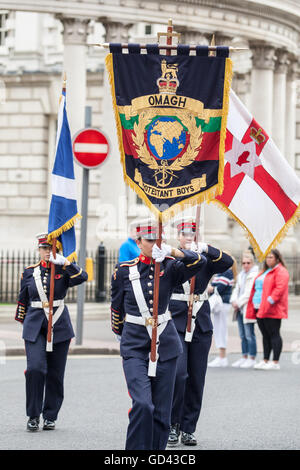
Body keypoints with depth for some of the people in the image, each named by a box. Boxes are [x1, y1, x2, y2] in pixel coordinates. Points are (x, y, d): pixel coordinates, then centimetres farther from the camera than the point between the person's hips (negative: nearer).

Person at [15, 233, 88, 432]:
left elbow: (82, 277, -18)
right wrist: (23, 323, 19)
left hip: (59, 326, 0)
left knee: (55, 374, 4)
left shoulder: (64, 270, 3)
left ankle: (50, 416, 16)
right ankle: (33, 415, -2)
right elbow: (23, 300, 17)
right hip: (35, 327, 0)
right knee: (35, 368, -13)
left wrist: (64, 262, -24)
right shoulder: (30, 273, 8)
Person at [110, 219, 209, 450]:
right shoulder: (124, 270, 1)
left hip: (165, 344, 2)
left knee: (162, 409, 4)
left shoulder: (170, 268, 2)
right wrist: (120, 333, 25)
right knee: (142, 404, -18)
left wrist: (173, 251, -26)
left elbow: (200, 263, -15)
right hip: (135, 346, -2)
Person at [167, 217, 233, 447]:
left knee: (196, 379, 4)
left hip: (201, 327, 3)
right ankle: (173, 425, -1)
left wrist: (205, 248, -21)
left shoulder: (206, 259, 8)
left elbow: (228, 262, -10)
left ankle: (188, 428, 13)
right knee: (178, 374, -15)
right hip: (175, 326, -3)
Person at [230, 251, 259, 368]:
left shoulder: (254, 275, -8)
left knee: (249, 334, -8)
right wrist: (234, 301, 0)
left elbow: (250, 293, -14)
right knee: (242, 335, 11)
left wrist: (239, 303, -12)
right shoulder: (241, 275, 19)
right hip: (240, 309, 8)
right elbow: (236, 289, 18)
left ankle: (252, 358, -4)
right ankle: (244, 357, 17)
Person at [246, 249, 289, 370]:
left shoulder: (281, 271, -7)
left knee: (274, 334, -7)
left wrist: (269, 301, -24)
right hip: (260, 308, 9)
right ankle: (265, 360, 14)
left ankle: (275, 362, -7)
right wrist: (254, 306, 16)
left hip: (272, 310, -9)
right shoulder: (264, 272, 22)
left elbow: (280, 288, -19)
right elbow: (256, 289, 26)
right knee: (265, 335, 10)